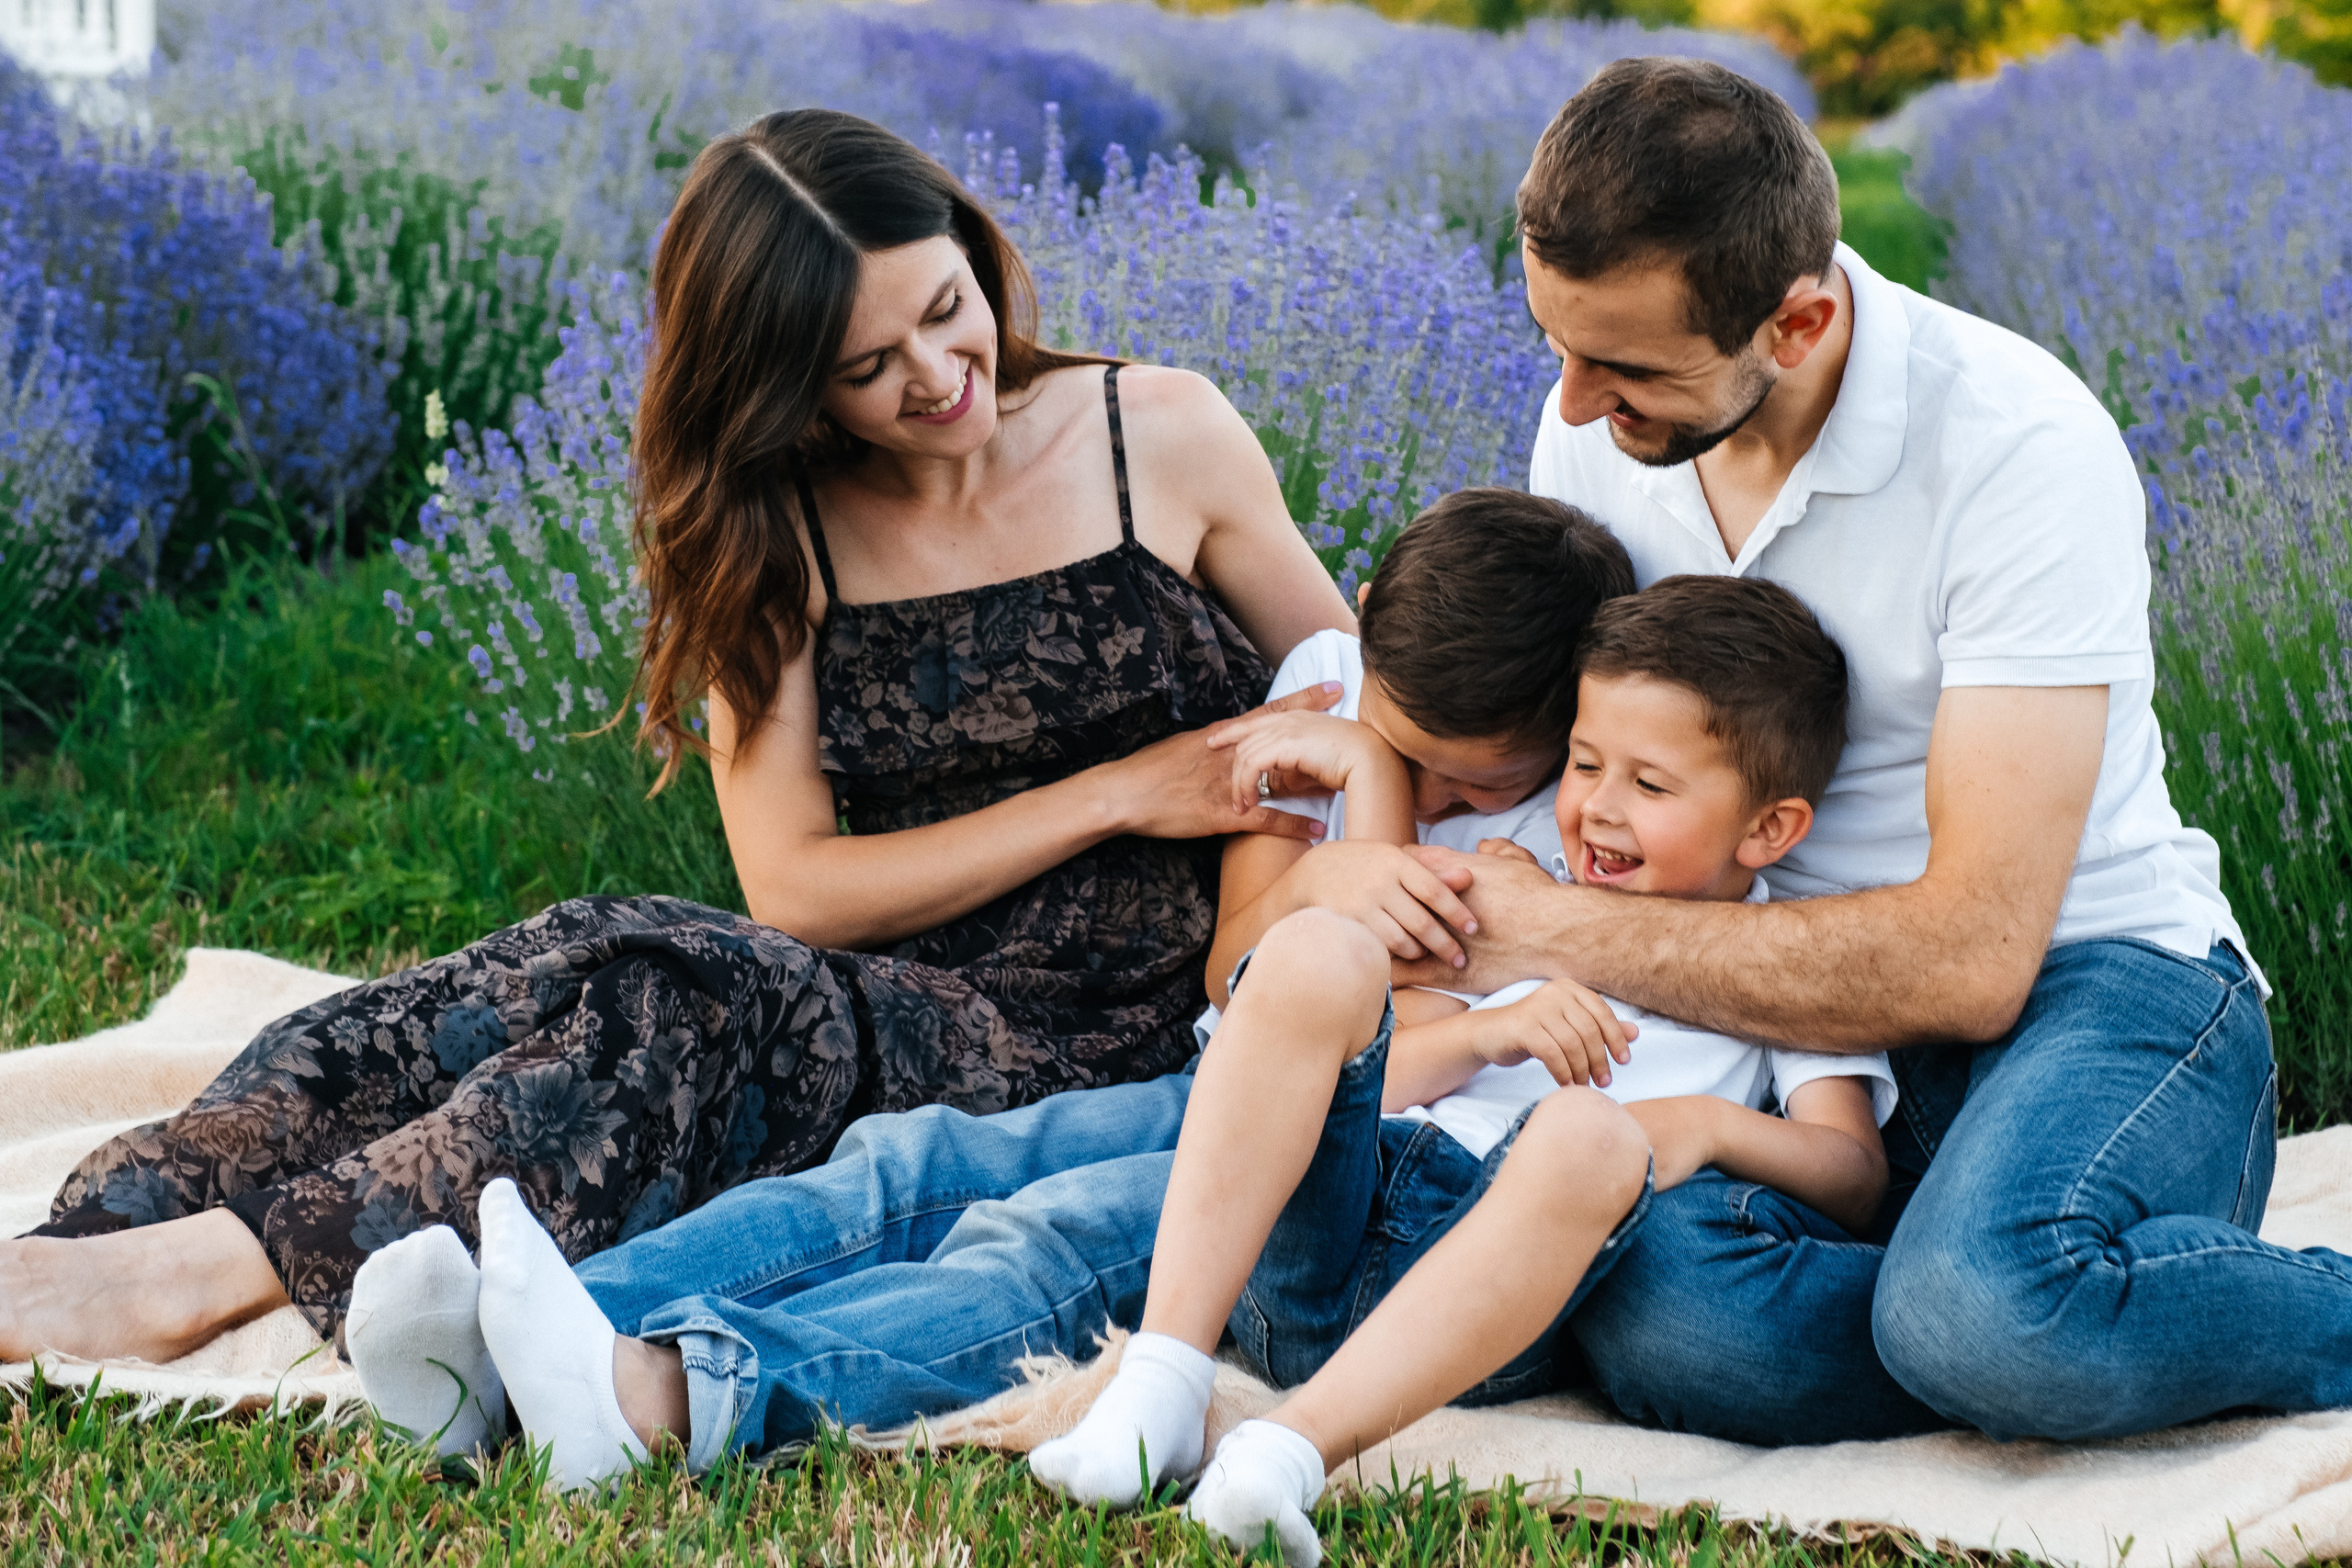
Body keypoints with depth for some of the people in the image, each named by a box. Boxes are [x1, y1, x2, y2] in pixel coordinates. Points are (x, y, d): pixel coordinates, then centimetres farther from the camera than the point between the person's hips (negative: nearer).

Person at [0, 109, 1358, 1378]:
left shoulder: (1166, 436, 1)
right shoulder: (773, 534, 5)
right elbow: (794, 888, -4)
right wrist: (1118, 796, -11)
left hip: (1114, 1044, -3)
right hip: (902, 1003, 3)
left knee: (668, 989, -31)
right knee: (604, 966, -29)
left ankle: (220, 1268, -40)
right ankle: (115, 1218, -37)